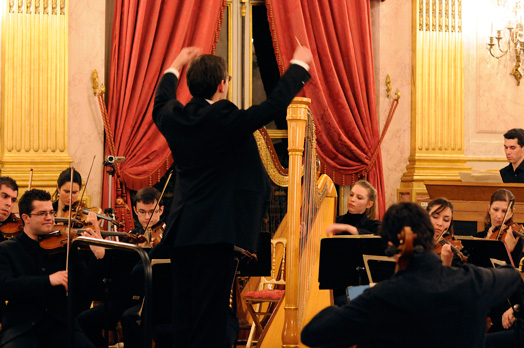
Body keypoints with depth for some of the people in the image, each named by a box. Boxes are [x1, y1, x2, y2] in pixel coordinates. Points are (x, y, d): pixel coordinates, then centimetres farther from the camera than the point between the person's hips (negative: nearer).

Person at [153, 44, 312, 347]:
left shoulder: (175, 117, 3)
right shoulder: (223, 119, -17)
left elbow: (161, 103, 28)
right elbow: (275, 104, -14)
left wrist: (175, 67, 44)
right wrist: (299, 64, 1)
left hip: (180, 231, 7)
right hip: (216, 232, -7)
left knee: (183, 314, 11)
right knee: (210, 319, -5)